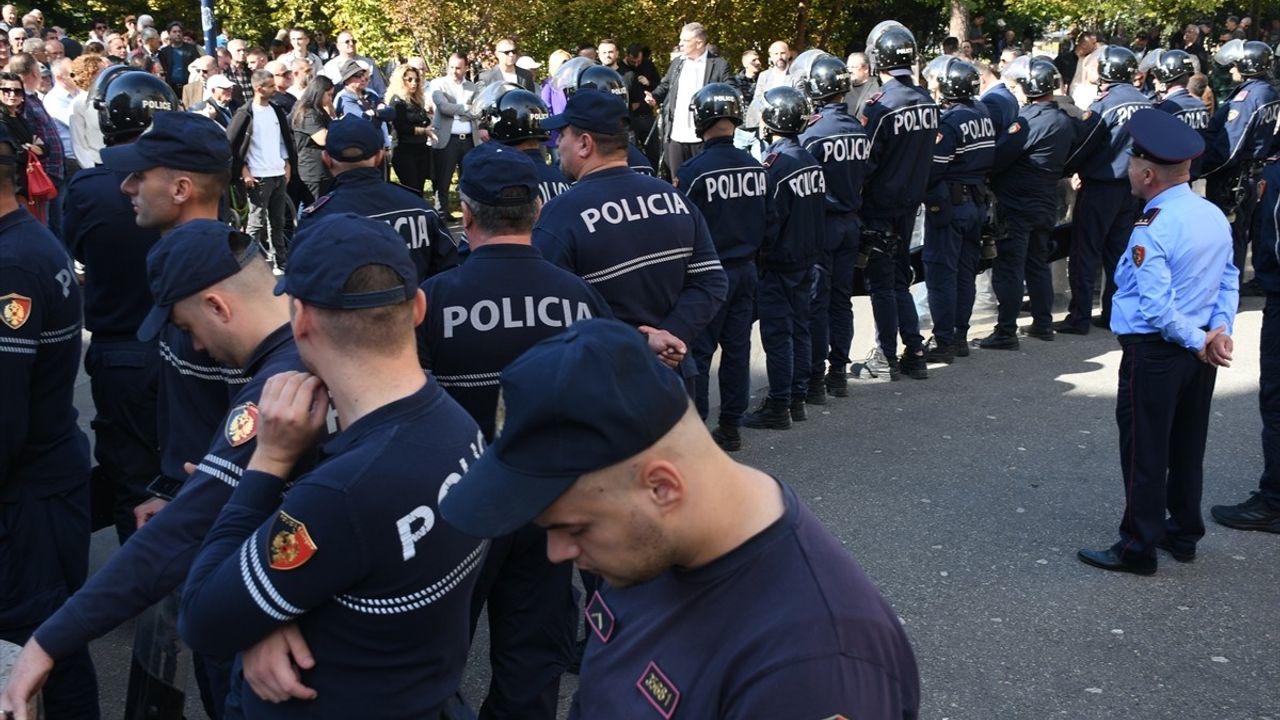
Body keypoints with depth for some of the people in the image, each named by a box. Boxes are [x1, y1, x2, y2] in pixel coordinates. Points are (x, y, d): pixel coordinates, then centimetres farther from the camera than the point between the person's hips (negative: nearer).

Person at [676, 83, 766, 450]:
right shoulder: (756, 168, 0)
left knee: (698, 351, 3)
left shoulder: (695, 171, -18)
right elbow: (766, 220, 9)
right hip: (746, 269, 6)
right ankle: (730, 427, 19)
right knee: (737, 347, 11)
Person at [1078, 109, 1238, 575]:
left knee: (1144, 451, 3)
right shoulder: (1215, 216, 3)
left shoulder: (1151, 231, -22)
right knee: (1187, 446, 19)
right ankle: (1184, 534, 32)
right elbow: (1230, 280, 7)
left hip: (1153, 353, -8)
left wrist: (1199, 342, -12)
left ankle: (1138, 548, 11)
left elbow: (1156, 308, -24)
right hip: (1198, 352, 8)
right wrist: (1220, 331, 0)